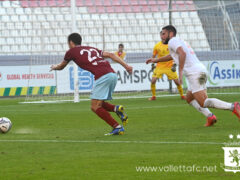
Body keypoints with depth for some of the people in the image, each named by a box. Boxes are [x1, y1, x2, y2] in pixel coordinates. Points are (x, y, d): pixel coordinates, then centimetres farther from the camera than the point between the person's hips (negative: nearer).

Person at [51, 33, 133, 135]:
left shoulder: (71, 52, 14)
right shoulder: (92, 49, 30)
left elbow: (61, 67, 31)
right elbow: (110, 55, 21)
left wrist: (54, 67, 54)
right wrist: (126, 65, 16)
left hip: (102, 76, -8)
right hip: (113, 74, 8)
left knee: (95, 107, -5)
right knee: (98, 104, 19)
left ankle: (117, 127, -13)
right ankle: (117, 109, -5)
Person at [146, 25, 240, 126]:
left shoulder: (173, 41, 0)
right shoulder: (180, 42, 30)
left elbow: (182, 54, -20)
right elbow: (171, 56, 50)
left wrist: (180, 72, -21)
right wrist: (156, 60, 58)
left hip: (194, 73, -10)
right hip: (201, 71, 10)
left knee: (203, 103, -15)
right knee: (189, 99, 23)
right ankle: (210, 117, 5)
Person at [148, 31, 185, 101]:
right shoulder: (157, 46, -2)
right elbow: (154, 56, 12)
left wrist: (174, 65, -13)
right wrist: (152, 64, 6)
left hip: (169, 67, -1)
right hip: (159, 67, 1)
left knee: (177, 81, -5)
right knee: (153, 80, -12)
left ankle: (182, 95, 14)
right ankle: (153, 96, 4)